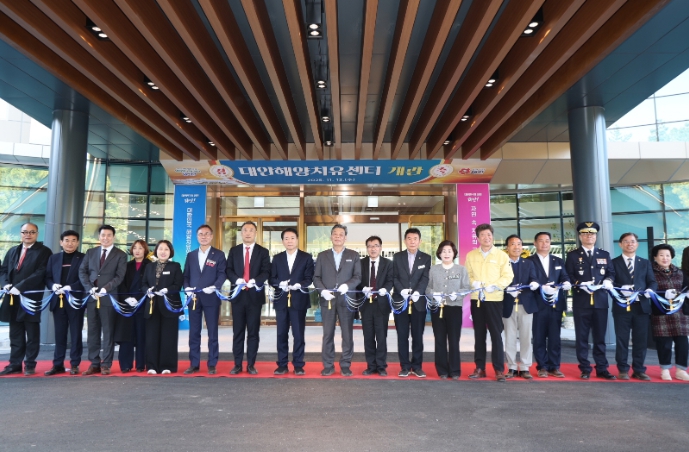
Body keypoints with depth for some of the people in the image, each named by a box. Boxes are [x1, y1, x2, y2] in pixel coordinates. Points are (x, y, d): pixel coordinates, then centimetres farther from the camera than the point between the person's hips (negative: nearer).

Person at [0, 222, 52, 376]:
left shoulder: (44, 251, -3)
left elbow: (40, 273, -13)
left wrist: (20, 287, -19)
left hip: (31, 298, -5)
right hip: (13, 298, 5)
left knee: (32, 333, 3)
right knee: (15, 334, 11)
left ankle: (30, 365, 12)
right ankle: (15, 364, 19)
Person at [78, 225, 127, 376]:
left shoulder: (120, 255, 2)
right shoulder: (90, 252, 13)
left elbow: (119, 276, -6)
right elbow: (82, 272, 7)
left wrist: (105, 289, -18)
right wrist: (90, 289, -8)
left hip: (109, 297, -4)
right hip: (91, 297, 4)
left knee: (108, 332, 2)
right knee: (93, 332, 7)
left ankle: (106, 365, 8)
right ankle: (94, 364, 15)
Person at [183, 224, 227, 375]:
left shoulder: (219, 254, 2)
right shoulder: (191, 255, 13)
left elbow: (222, 274, -5)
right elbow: (186, 275, 11)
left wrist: (214, 287, -21)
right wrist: (187, 287, -8)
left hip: (211, 297, -3)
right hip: (193, 298, 3)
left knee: (212, 332, 3)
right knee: (194, 332, 7)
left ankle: (212, 365, 11)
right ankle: (194, 364, 16)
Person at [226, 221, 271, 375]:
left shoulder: (263, 252, 5)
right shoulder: (234, 250, 10)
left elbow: (266, 272, -4)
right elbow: (228, 270, 3)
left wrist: (255, 281, -22)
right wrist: (237, 279, -16)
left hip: (255, 295, -1)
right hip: (238, 294, 1)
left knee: (253, 331, 4)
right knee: (238, 331, 6)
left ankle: (251, 364, 12)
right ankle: (237, 364, 14)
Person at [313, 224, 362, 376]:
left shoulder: (353, 255, 8)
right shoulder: (322, 255, 10)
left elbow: (358, 276, 2)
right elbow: (316, 277, 6)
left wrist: (347, 285, -16)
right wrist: (323, 290, -10)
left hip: (346, 299, 0)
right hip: (327, 299, 1)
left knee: (347, 334, 3)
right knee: (327, 334, 4)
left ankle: (345, 365, 13)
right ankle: (328, 365, 13)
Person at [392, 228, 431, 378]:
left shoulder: (426, 258, 5)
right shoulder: (397, 257, 7)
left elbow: (425, 278, -5)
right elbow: (394, 277, 1)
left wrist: (417, 292, -23)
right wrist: (401, 290, -17)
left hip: (418, 302, 0)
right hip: (400, 301, 1)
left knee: (418, 336, 5)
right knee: (402, 336, 4)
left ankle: (417, 366, 15)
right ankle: (405, 366, 13)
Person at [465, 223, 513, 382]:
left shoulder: (501, 255, 0)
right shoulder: (471, 255, 8)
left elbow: (508, 276, -2)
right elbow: (467, 275, 12)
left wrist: (495, 286, -17)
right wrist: (473, 283, -9)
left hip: (494, 299, -3)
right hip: (476, 299, 3)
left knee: (496, 334, -1)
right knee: (479, 334, 9)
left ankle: (499, 369, 7)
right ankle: (480, 368, 17)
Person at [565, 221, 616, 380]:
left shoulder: (604, 255, 14)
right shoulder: (572, 255, 5)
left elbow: (611, 273, 10)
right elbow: (568, 276, -1)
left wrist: (608, 281, -11)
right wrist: (581, 284, -18)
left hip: (600, 301, 2)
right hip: (581, 302, -2)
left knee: (600, 337, 8)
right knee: (582, 337, 2)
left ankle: (602, 369, 17)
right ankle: (585, 369, 11)